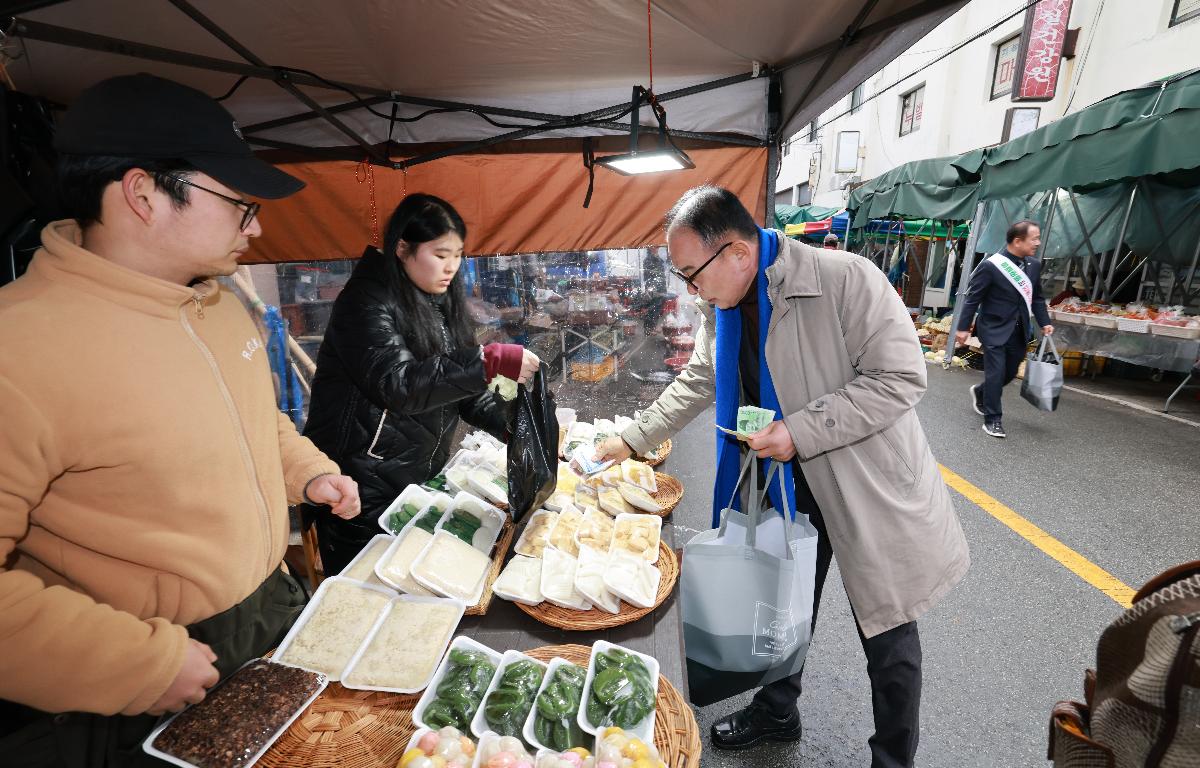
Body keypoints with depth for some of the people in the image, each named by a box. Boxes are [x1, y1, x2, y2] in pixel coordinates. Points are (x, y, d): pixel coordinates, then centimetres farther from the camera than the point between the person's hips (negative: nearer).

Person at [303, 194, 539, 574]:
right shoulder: (367, 303, -15)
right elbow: (397, 384, -29)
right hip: (362, 495, -6)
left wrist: (512, 424, -6)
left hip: (418, 481, 7)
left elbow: (459, 385, 9)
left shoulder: (440, 304, 8)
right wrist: (491, 361, -33)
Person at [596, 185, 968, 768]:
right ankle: (776, 712, 47)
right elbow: (698, 384, 10)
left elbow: (901, 377, -22)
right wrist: (632, 440, 10)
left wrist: (798, 432, -27)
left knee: (888, 638, 11)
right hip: (790, 486, 6)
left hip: (869, 488, -5)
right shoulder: (723, 306, -2)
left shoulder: (846, 279, -24)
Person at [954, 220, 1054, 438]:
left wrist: (1044, 322, 4)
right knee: (995, 375, -5)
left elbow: (1037, 298, 14)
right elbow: (973, 298, -12)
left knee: (1010, 373, 15)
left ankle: (980, 392, 42)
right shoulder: (991, 266, -16)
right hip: (995, 330, -6)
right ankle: (992, 419, 7)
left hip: (1019, 332, 7)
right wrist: (963, 327, -11)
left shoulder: (1034, 265, 4)